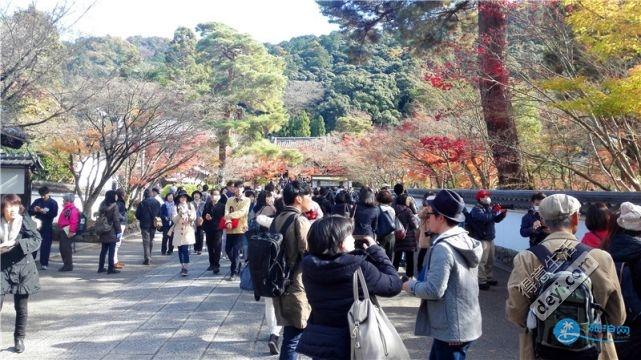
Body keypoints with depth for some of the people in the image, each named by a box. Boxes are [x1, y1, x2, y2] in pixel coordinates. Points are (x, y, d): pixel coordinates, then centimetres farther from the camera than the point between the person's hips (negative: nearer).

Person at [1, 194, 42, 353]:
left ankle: (19, 338, 25)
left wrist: (16, 243, -25)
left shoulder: (25, 221, -6)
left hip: (22, 268, -1)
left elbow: (37, 240, -14)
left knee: (21, 307, 9)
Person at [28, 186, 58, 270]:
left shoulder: (53, 203, -1)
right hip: (37, 225, 3)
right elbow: (30, 211, 6)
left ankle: (44, 264, 4)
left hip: (47, 227, -3)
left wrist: (43, 211, -23)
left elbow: (54, 214, -14)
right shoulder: (37, 201, 8)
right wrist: (34, 210, -15)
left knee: (45, 246, -1)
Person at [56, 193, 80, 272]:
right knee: (62, 248, 13)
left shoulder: (73, 209, -14)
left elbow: (74, 222, -23)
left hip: (67, 231, -11)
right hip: (63, 231, 11)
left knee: (66, 248, -10)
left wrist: (71, 232, -27)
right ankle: (66, 264, 21)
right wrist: (60, 230, 23)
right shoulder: (66, 208, 20)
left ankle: (69, 266, -4)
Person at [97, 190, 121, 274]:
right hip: (112, 232, -7)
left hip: (103, 232, 7)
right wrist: (118, 231, -10)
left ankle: (101, 267, 20)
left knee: (103, 250, 15)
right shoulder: (114, 206, -14)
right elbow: (116, 220, -15)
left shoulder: (102, 205, 6)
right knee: (111, 251, -2)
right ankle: (111, 268, 0)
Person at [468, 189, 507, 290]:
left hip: (490, 238, 9)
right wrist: (494, 211, -21)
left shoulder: (488, 208, 14)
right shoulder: (476, 210, -11)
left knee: (490, 261, 16)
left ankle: (490, 278, 28)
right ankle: (481, 281, -6)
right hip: (481, 239, -9)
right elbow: (485, 218, -29)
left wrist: (502, 214, -3)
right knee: (482, 261, -9)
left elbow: (496, 219, 16)